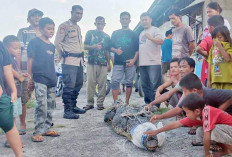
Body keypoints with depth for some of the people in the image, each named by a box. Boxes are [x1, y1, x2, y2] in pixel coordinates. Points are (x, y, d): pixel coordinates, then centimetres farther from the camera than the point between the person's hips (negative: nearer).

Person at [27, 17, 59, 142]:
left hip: (51, 80, 8)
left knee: (50, 105, 11)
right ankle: (38, 132, -2)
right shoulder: (35, 42, -4)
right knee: (42, 106, -11)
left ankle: (46, 129, 24)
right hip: (39, 79, -7)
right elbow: (30, 60, -5)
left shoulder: (51, 45, 16)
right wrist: (30, 77, -9)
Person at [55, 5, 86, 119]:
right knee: (69, 86, -10)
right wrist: (64, 56, -5)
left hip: (79, 60, 9)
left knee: (78, 84, 13)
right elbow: (57, 42, -10)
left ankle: (73, 106, 26)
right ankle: (67, 111, -5)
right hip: (69, 61, -9)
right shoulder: (64, 26, -6)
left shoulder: (78, 27, 20)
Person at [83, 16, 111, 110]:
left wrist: (109, 64, 13)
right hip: (91, 62, -2)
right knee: (90, 83, -3)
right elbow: (85, 46, 5)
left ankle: (100, 103, 7)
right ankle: (90, 103, 5)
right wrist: (93, 47, -15)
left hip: (103, 63, 2)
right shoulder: (90, 33, 11)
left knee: (102, 84, -1)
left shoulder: (106, 36, 17)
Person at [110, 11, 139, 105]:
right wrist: (116, 50, -9)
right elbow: (110, 47, 13)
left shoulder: (133, 34, 13)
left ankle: (127, 103, 9)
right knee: (114, 82, -10)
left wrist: (134, 59, -8)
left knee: (129, 83, 1)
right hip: (118, 62, 1)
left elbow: (137, 49, 7)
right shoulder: (115, 33, 16)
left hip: (130, 63, 0)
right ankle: (116, 103, -6)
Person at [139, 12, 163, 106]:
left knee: (155, 86, -9)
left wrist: (151, 38, -32)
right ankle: (148, 104, 21)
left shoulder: (155, 30, 1)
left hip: (153, 63, -8)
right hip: (142, 63, 8)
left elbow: (161, 41, -16)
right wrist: (137, 60, 19)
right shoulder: (141, 33, 24)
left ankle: (155, 105, -4)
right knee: (145, 86, 12)